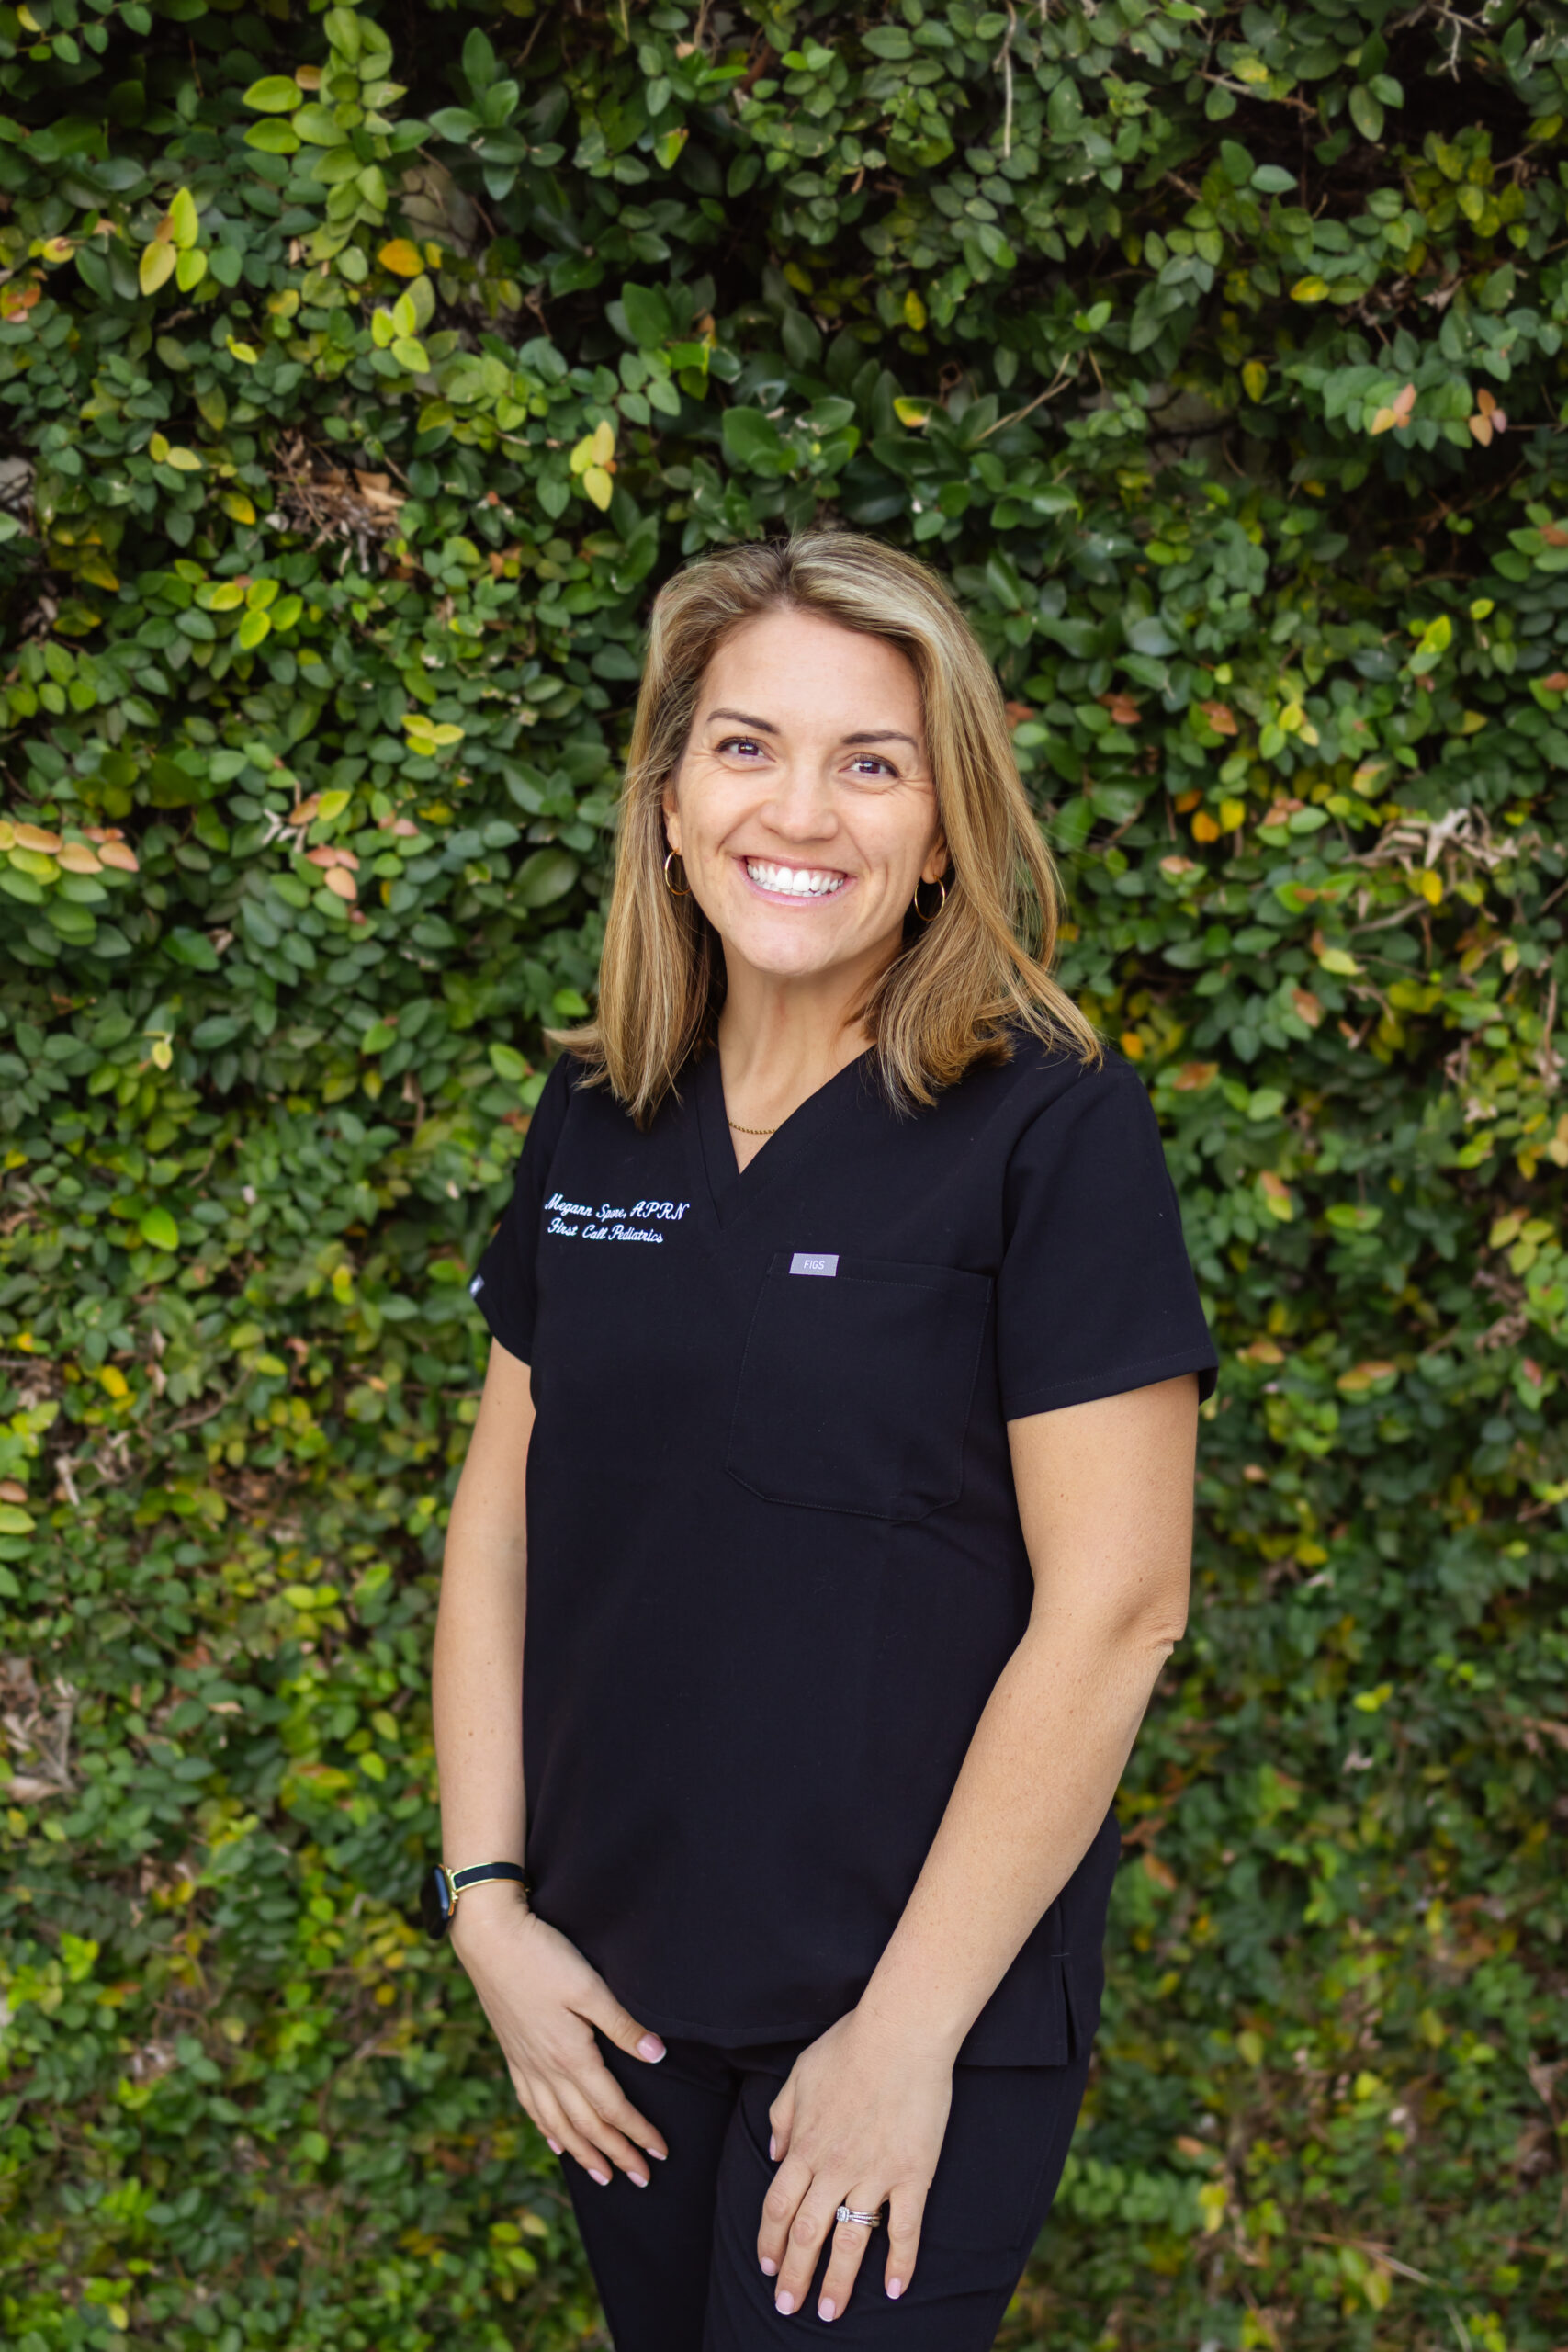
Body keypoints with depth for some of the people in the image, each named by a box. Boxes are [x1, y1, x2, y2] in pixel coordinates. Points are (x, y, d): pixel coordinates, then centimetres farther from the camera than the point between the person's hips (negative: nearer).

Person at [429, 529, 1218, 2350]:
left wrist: (909, 2027, -16)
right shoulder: (596, 1120, 3)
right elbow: (502, 1514, 8)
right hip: (617, 1987, 5)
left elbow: (1113, 1607, -16)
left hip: (924, 2002, -5)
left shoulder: (1051, 1126, -13)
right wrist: (487, 1904, 0)